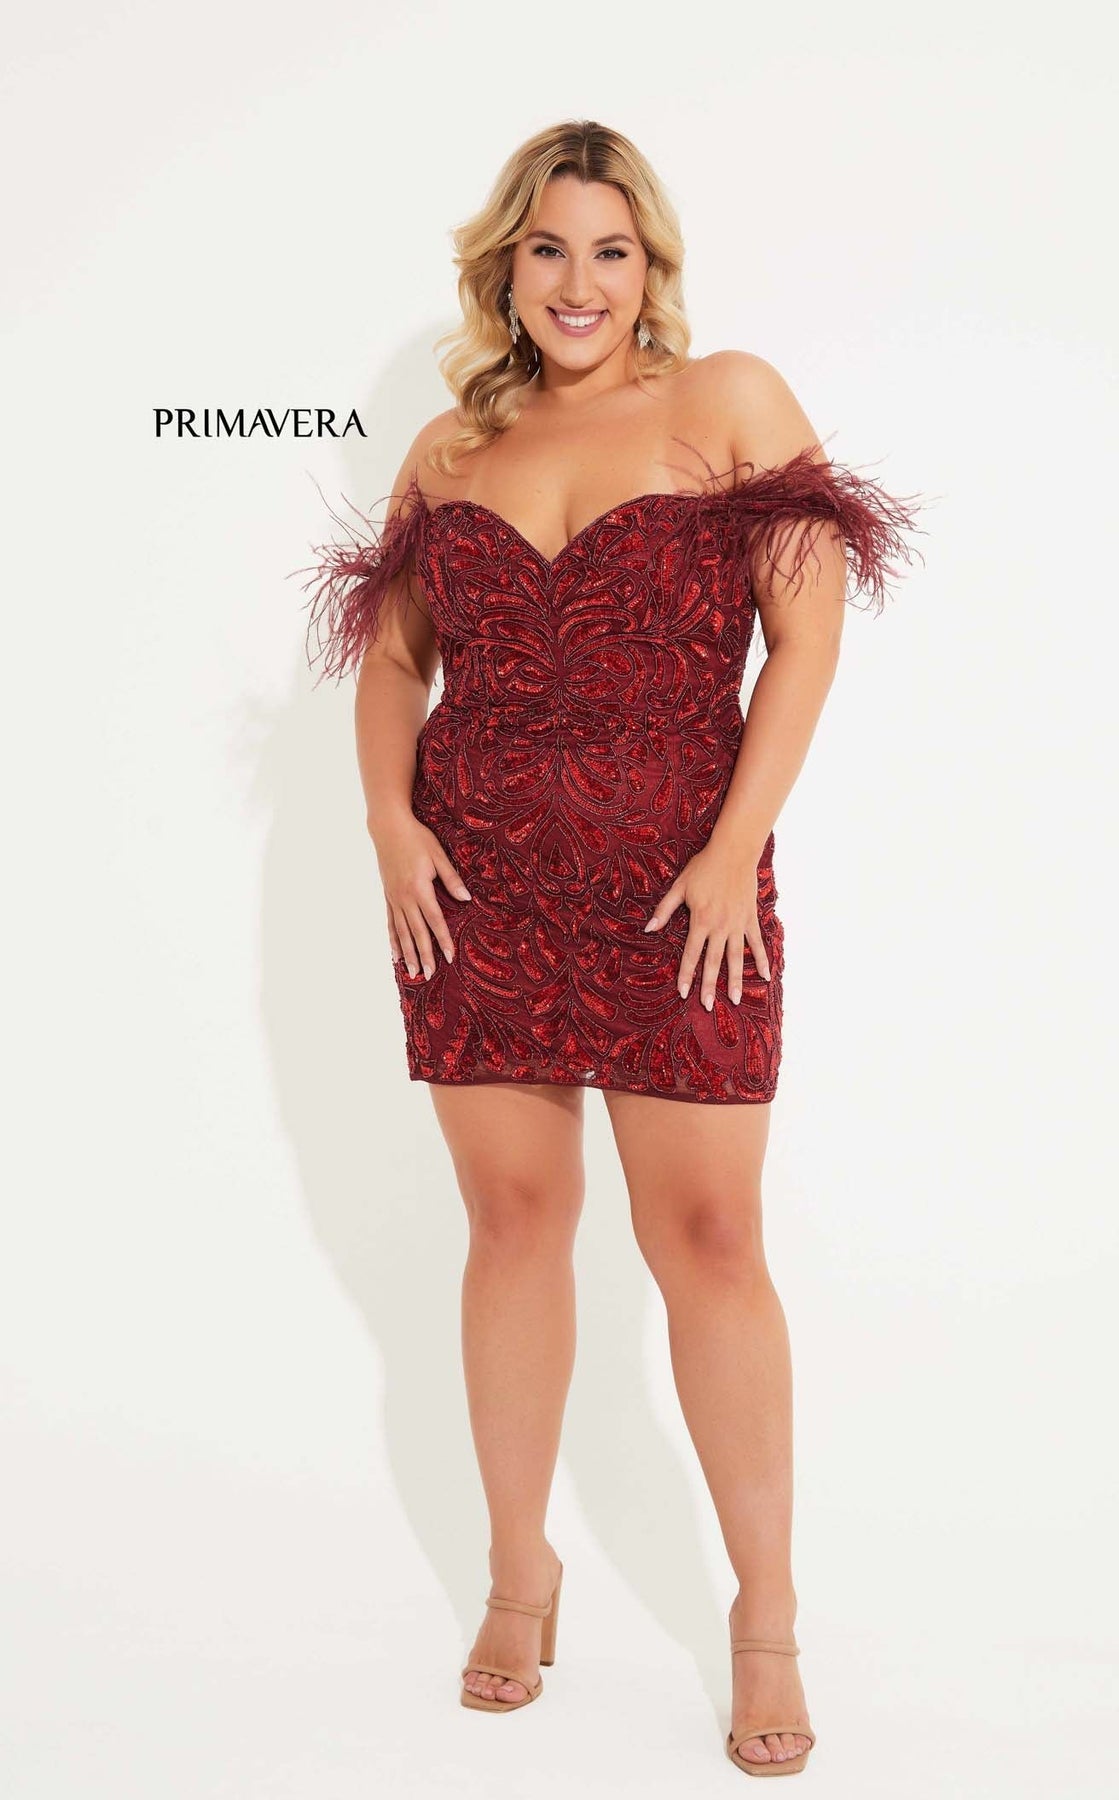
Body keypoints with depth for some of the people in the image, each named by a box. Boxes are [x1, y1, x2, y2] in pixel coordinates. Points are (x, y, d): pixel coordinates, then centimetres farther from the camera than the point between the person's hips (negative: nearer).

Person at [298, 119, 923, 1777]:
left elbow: (810, 624, -5)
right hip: (475, 886, 3)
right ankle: (520, 1572, 25)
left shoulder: (730, 399, 2)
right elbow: (389, 657, 15)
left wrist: (738, 847, -12)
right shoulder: (448, 450, 12)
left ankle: (766, 1612, 12)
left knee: (707, 1235, -2)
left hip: (678, 885, -3)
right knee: (513, 1219, 9)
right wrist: (389, 822, -2)